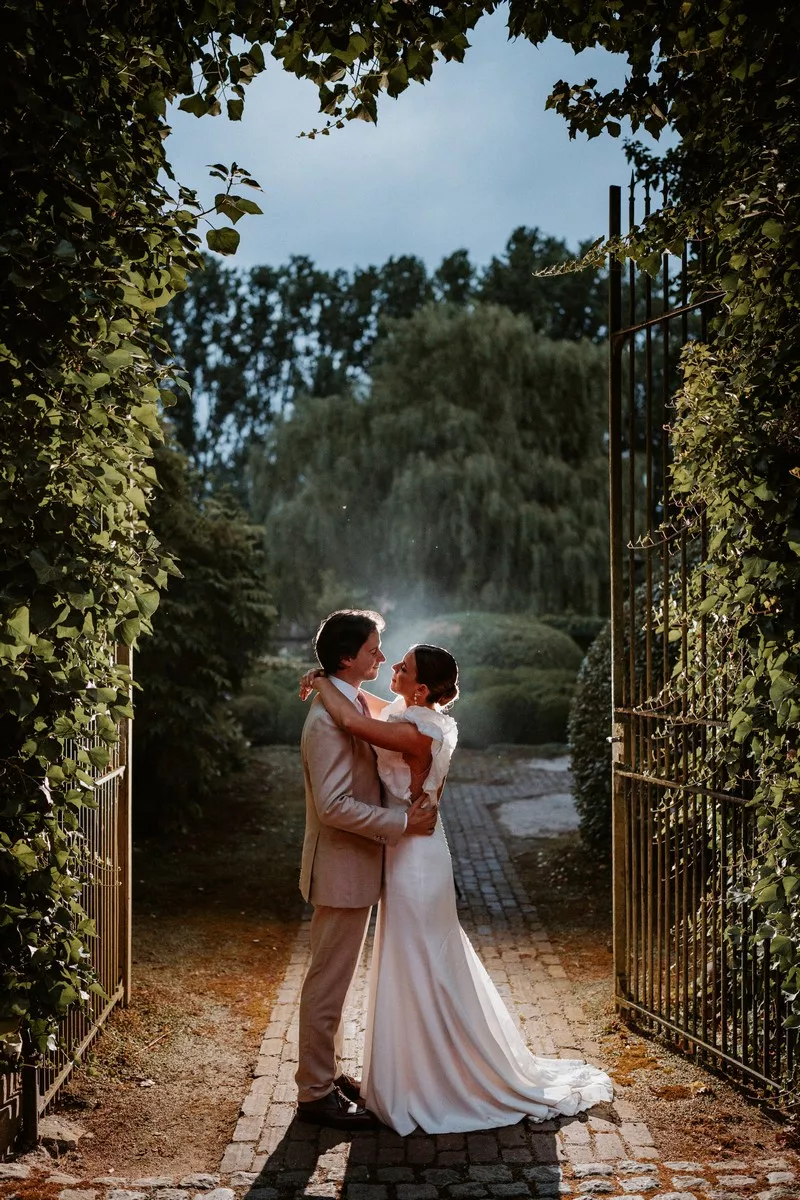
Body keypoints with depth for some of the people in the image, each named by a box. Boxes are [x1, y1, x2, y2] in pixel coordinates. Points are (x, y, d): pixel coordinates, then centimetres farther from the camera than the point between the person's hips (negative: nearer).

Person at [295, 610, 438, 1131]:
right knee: (329, 982, 1)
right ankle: (317, 1092, 12)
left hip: (355, 867, 10)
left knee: (338, 979, 19)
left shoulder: (351, 707, 11)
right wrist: (402, 823, -22)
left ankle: (330, 1072, 32)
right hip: (341, 871, -10)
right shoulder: (329, 719, -22)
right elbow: (334, 806, -27)